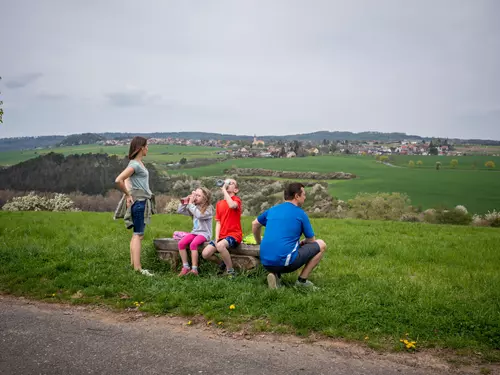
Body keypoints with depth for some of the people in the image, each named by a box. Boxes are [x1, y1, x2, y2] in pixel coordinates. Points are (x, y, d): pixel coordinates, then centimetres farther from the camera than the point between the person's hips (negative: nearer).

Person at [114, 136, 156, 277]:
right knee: (138, 235, -10)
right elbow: (118, 180, -24)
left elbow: (126, 179, 23)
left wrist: (128, 193, 9)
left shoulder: (139, 163, 13)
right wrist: (127, 194, -12)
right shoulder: (135, 164, -15)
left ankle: (133, 264, 19)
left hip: (142, 201, 10)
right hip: (138, 201, -10)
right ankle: (138, 268, -9)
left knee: (137, 234, 13)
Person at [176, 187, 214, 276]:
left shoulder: (209, 208, -8)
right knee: (181, 243, -19)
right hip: (194, 232, 7)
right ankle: (185, 267, -12)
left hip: (204, 233, -6)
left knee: (193, 244, -34)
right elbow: (179, 211, 13)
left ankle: (194, 269, -29)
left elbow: (199, 215, -27)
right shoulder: (193, 208, 12)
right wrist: (185, 202, -1)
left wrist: (191, 204, -21)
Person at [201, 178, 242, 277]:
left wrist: (224, 190, -19)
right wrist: (216, 239, -4)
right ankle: (223, 264, 18)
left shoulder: (236, 199, -3)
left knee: (220, 246, -36)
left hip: (234, 235, -6)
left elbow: (232, 205, -30)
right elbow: (218, 223, 10)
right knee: (205, 254, -11)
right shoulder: (219, 203, 13)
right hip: (222, 235, 6)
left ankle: (230, 271, -15)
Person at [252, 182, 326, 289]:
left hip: (266, 263, 6)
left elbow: (254, 224, 30)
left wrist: (259, 242, 43)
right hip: (285, 262, -6)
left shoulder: (272, 209, 15)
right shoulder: (300, 213, 0)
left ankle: (275, 274, 9)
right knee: (321, 245, 10)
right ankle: (302, 280, 9)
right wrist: (303, 242, 32)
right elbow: (311, 241, 10)